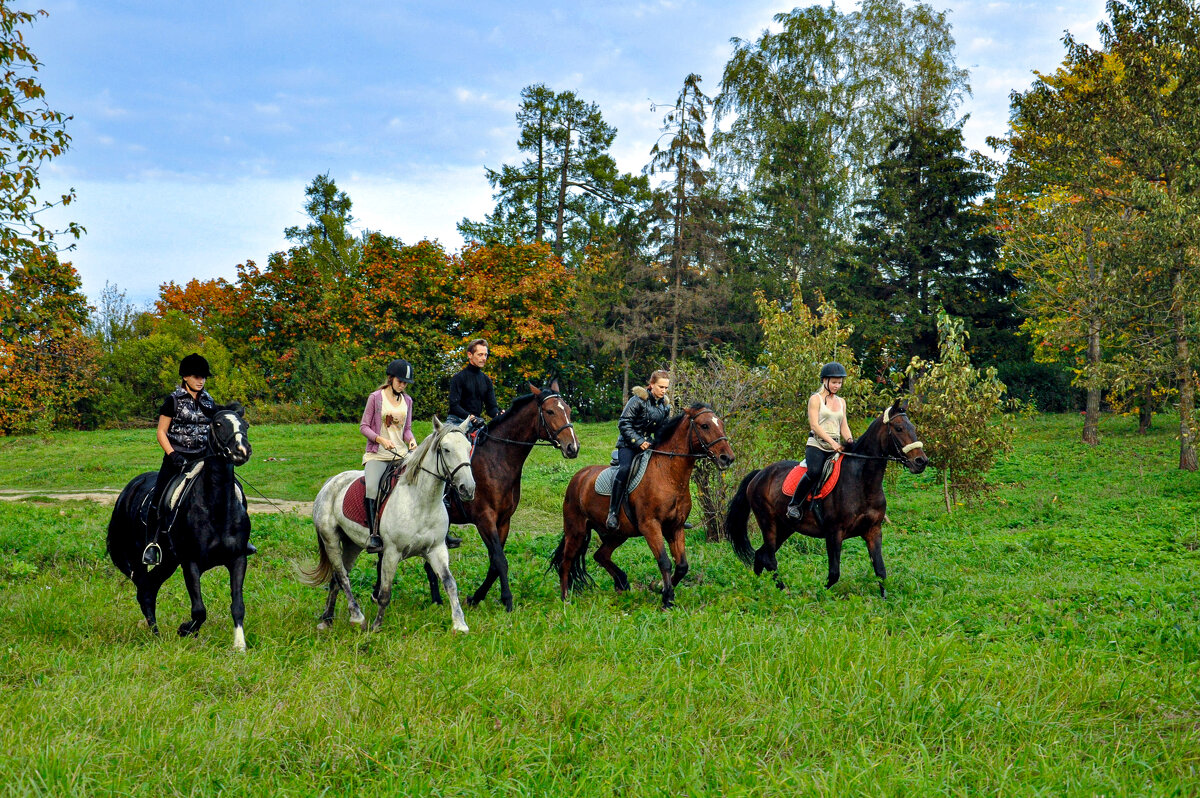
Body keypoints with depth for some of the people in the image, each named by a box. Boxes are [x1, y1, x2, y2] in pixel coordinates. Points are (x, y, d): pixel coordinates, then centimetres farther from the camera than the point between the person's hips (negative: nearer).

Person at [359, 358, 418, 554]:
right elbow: (363, 426, -1)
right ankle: (373, 535, -29)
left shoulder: (407, 401, 14)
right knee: (372, 487, -29)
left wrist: (411, 439, -5)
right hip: (377, 454, -5)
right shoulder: (376, 397, 0)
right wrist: (381, 439, -17)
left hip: (402, 453, 5)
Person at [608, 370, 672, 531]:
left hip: (648, 444, 7)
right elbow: (623, 424, -15)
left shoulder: (665, 406, 8)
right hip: (628, 445, -7)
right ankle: (612, 514, -29)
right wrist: (638, 441, -21)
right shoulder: (638, 400, -12)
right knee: (624, 469, -32)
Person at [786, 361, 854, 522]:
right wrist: (831, 442, -19)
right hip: (816, 445, -7)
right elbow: (814, 425, -9)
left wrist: (849, 441, -4)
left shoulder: (841, 402, 20)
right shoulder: (816, 399, 1)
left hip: (836, 447, 7)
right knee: (814, 471, -33)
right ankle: (794, 504, -20)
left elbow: (844, 426, 19)